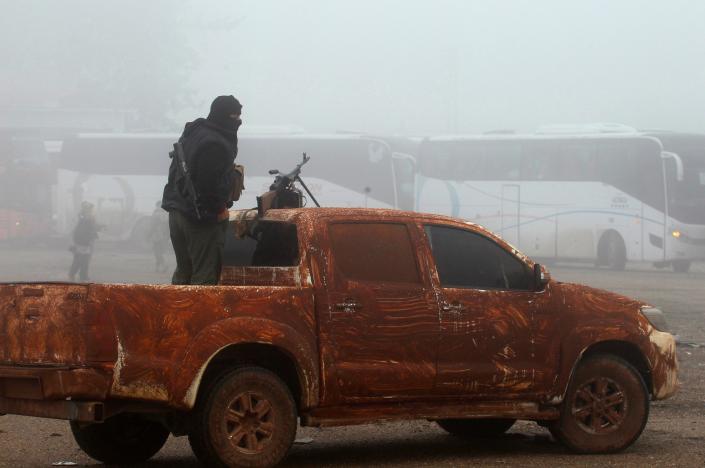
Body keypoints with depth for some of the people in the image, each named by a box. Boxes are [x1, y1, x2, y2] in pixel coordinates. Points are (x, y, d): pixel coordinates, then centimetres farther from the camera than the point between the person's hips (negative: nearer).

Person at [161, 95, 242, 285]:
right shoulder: (215, 144, -19)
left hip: (177, 210, 10)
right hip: (202, 216, -10)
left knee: (183, 270, 17)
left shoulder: (192, 132, 12)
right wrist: (219, 209, -11)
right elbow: (208, 183, -24)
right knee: (205, 275, -4)